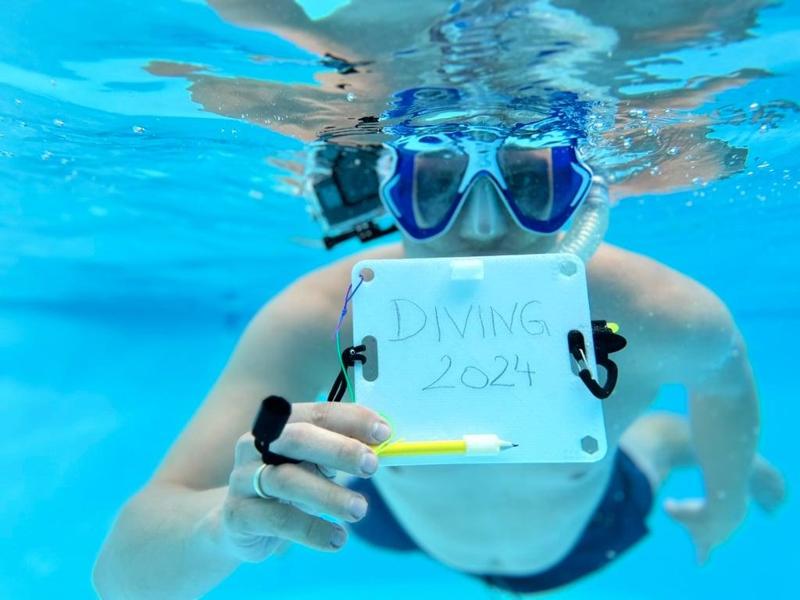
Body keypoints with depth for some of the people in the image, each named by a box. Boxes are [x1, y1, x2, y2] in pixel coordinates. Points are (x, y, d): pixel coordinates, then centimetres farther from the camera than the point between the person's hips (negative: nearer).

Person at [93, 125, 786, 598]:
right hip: (404, 520, 0)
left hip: (585, 531, 2)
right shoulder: (318, 325, -41)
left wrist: (728, 495, 3)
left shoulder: (656, 316, -39)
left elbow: (725, 366, -12)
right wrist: (226, 522, -62)